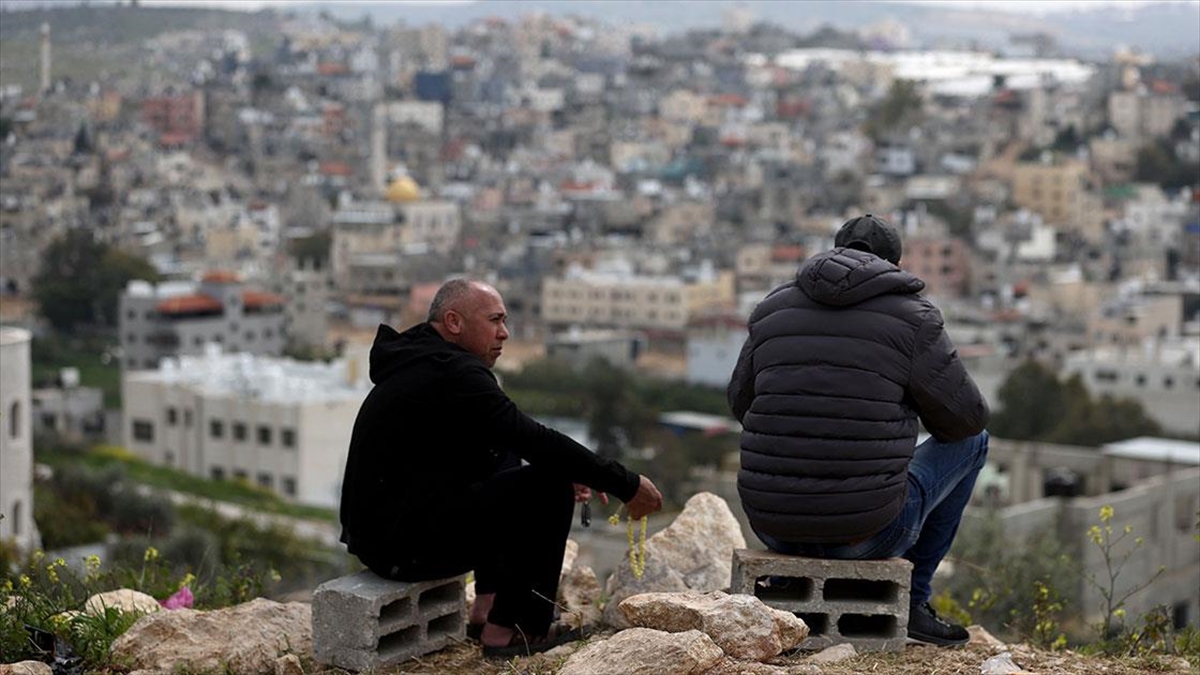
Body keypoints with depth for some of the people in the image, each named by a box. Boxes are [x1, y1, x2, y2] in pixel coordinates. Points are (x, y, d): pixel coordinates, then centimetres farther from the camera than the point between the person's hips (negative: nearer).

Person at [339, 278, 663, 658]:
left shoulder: (421, 362, 15)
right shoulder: (453, 373, -16)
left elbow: (511, 439, 21)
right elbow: (535, 440, -21)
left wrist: (567, 471, 9)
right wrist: (625, 485, -15)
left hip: (375, 527, 10)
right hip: (404, 544, -10)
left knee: (503, 462, 24)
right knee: (548, 486, -9)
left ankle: (488, 606, 21)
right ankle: (510, 630, -2)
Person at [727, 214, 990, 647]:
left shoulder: (773, 310, 9)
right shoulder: (911, 318, -3)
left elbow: (743, 404, 22)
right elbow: (965, 417, 2)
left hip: (773, 524, 4)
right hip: (867, 530, -4)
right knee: (972, 439, 24)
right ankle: (910, 601, 24)